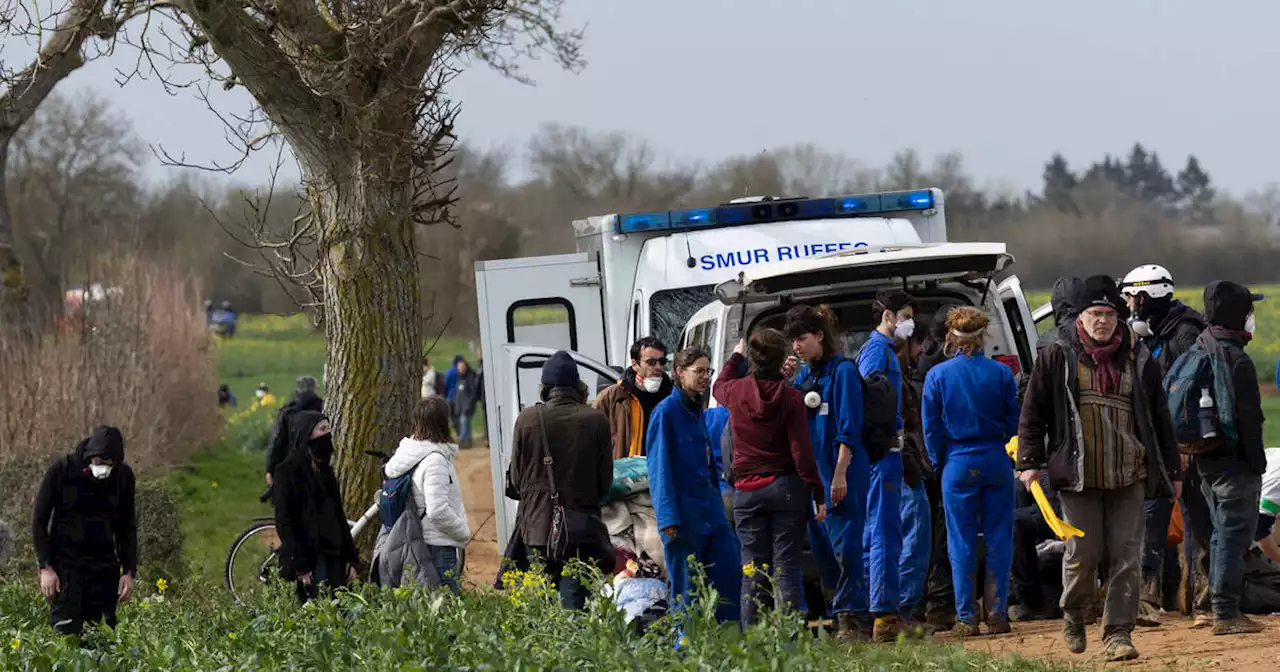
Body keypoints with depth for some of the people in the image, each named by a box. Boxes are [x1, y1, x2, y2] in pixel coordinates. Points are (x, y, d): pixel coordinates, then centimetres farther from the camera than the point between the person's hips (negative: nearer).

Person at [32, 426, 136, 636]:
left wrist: (129, 571, 4)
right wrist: (45, 567, -10)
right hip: (65, 562, -3)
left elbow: (127, 527, 12)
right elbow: (39, 521, -3)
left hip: (104, 565, 3)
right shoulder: (61, 471, -9)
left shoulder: (123, 476, 1)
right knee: (67, 630, -12)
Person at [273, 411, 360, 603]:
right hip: (310, 560, -7)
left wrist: (351, 560, 13)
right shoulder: (288, 471, -6)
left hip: (334, 558, 7)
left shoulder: (325, 471, 16)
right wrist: (301, 567, -16)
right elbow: (284, 522, -11)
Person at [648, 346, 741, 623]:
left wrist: (718, 501, 17)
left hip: (709, 508, 8)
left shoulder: (697, 412, 15)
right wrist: (668, 517, -20)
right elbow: (659, 467, -14)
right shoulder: (666, 411, -9)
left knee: (730, 572, 0)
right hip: (683, 512, -8)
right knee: (687, 588, -3)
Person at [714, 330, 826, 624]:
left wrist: (736, 356, 42)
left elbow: (719, 387, 26)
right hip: (786, 488, -2)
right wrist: (818, 495, -5)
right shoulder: (790, 397, -9)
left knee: (752, 574, 4)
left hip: (746, 492, 2)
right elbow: (802, 451, -11)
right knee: (787, 569, -1)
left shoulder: (736, 391, -2)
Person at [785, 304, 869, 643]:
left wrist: (840, 474, -19)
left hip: (842, 476, -8)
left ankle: (852, 621, -8)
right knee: (821, 548, 8)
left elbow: (848, 428, -13)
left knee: (844, 547, -9)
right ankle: (839, 620, 14)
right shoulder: (804, 375, 15)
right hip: (813, 475, 8)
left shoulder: (842, 371, -8)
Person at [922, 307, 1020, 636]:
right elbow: (1014, 423, 3)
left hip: (958, 464, -1)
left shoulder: (937, 376, -3)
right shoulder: (1000, 373, -2)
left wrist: (940, 465, 11)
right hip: (996, 461, 1)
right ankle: (997, 614, 4)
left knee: (961, 543, 4)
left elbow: (931, 428, 1)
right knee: (998, 539, 5)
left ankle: (966, 617, 3)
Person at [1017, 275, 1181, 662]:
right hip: (1078, 477, -2)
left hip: (1129, 477, 2)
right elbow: (1033, 414, 5)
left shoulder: (1139, 360, 9)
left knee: (1126, 558, -3)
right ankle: (1074, 616, 26)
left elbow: (1160, 419, 14)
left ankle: (1118, 634, 1)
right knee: (1082, 554, 0)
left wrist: (1172, 470, 14)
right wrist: (1030, 462, -3)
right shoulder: (1057, 358, 3)